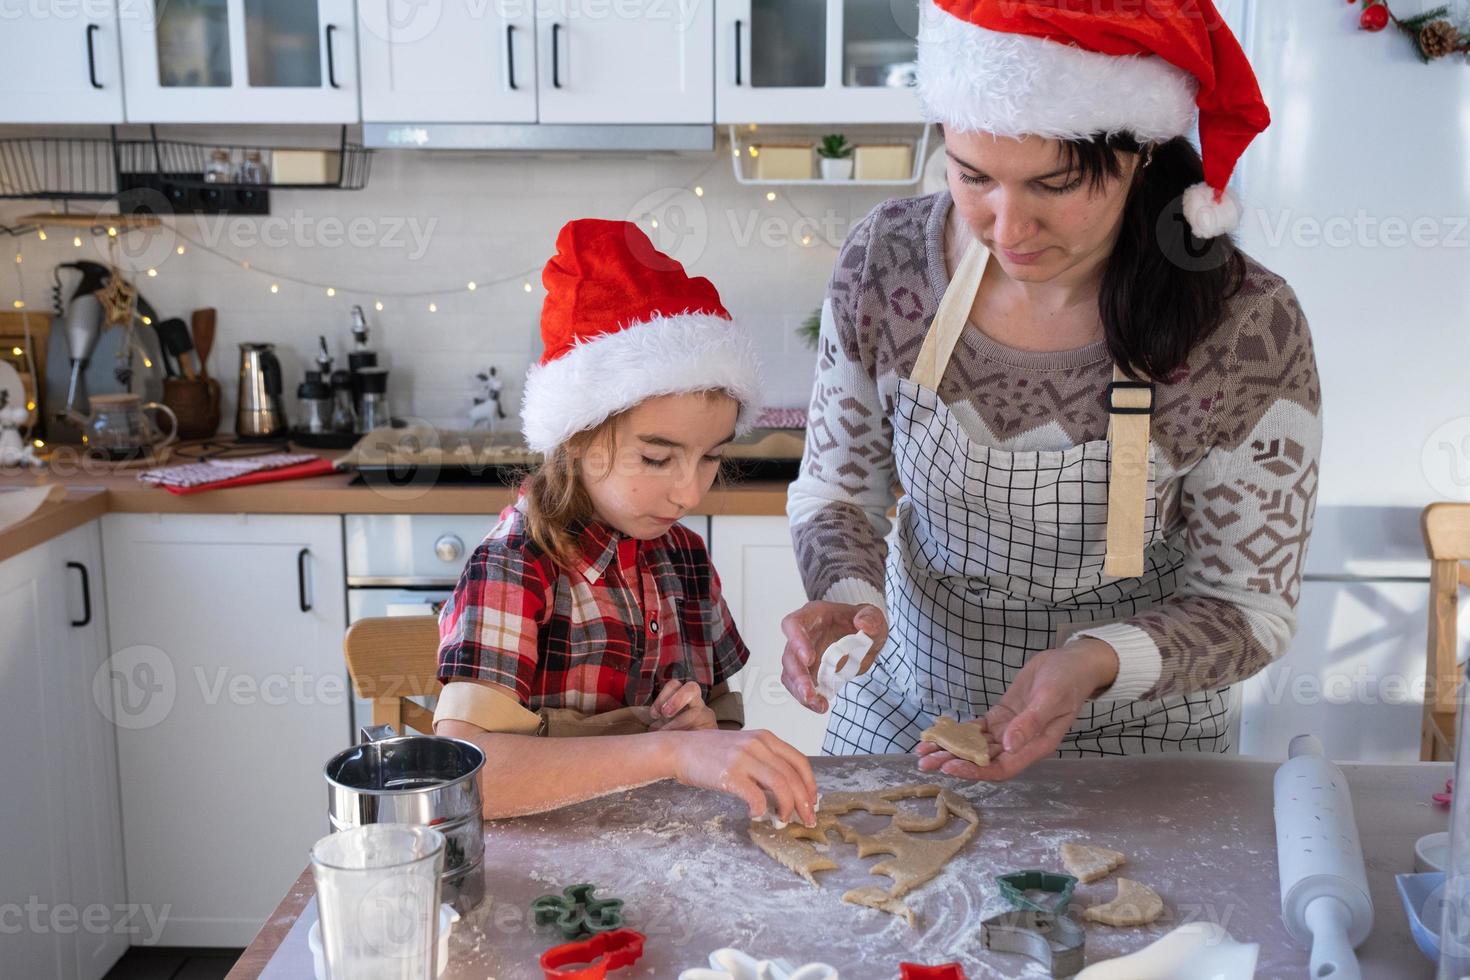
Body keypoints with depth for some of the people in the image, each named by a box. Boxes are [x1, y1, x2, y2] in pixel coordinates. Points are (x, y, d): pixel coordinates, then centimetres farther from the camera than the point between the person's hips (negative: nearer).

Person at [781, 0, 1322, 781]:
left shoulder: (1248, 331, -20)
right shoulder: (885, 260, -13)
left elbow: (1251, 608, -11)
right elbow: (836, 489, 1)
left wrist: (1097, 661, -29)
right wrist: (848, 595, -20)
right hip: (896, 716, 1)